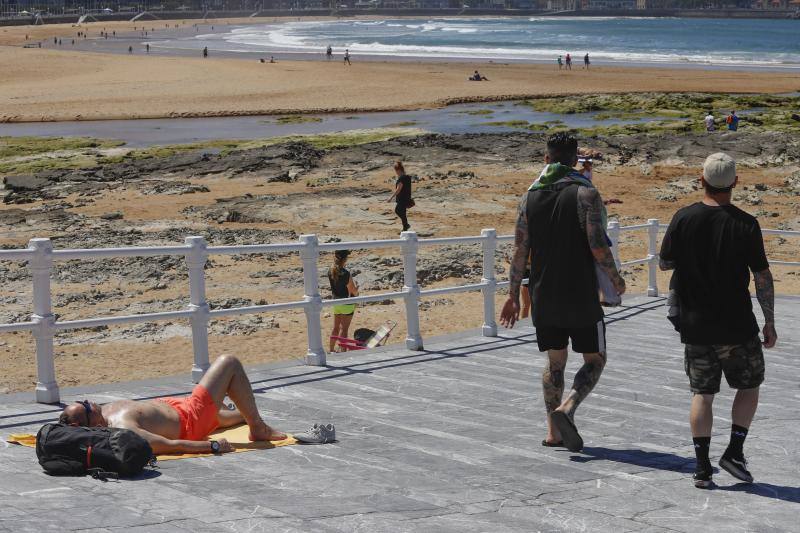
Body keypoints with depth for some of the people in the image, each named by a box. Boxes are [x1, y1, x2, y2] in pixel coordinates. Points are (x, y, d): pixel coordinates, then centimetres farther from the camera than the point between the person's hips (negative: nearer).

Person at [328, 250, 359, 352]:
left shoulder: (331, 272, -5)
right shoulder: (346, 274, -25)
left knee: (336, 327, 18)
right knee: (344, 329, 3)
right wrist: (356, 287, 6)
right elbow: (353, 291, -17)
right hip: (347, 304, -6)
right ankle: (343, 351, 9)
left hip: (336, 302, 6)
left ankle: (331, 350, 27)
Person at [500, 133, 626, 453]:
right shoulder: (585, 194, -9)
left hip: (543, 297, 5)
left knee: (555, 361, 15)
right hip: (581, 296, -5)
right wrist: (615, 279, 3)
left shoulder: (529, 198, 5)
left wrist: (514, 295, 10)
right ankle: (566, 409, -15)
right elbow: (598, 248, -14)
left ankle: (553, 432, 12)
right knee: (595, 359, 7)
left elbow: (520, 252, 3)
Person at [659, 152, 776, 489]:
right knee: (749, 386, 17)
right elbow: (763, 277, -6)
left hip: (694, 325, 2)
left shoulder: (684, 219, -6)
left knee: (702, 394, 9)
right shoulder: (745, 224, -10)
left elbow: (665, 263, 2)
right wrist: (769, 323, 2)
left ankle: (702, 468, 7)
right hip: (737, 327, -2)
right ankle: (734, 452, 7)